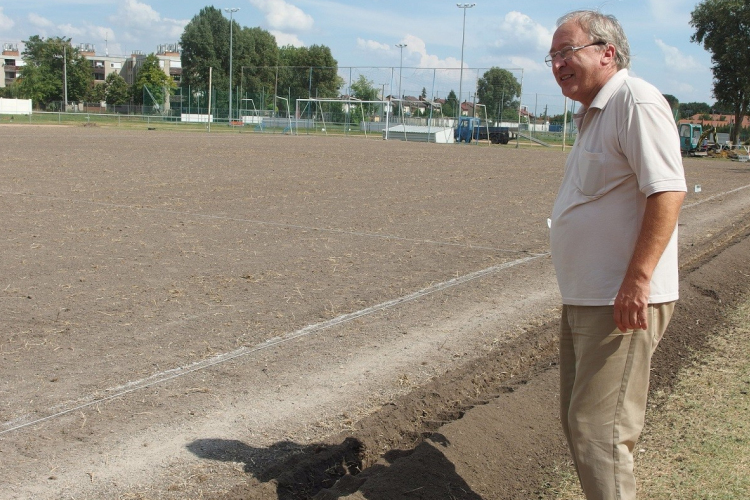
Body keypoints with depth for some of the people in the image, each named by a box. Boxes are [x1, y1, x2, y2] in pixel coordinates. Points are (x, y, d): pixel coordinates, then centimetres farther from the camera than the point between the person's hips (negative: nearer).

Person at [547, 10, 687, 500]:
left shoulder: (636, 100, -13)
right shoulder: (593, 114, 17)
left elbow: (667, 190, -23)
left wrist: (637, 280, -27)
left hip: (622, 302, -10)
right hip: (585, 297, 11)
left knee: (599, 431, -7)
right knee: (579, 422, 18)